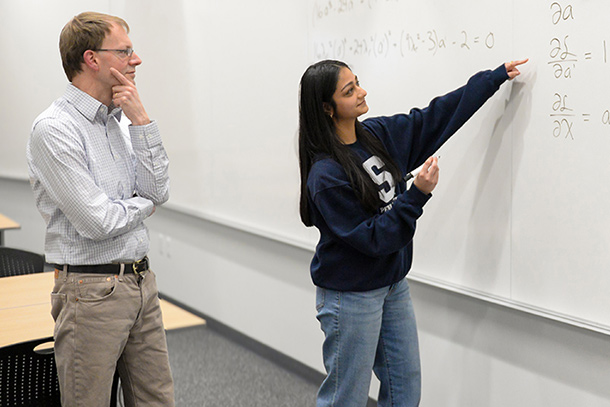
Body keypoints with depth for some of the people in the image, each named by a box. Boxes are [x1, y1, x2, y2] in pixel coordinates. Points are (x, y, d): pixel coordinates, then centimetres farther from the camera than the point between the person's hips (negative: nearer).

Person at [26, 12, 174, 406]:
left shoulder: (116, 122, 12)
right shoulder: (54, 129, -15)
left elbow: (158, 190, 2)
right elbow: (98, 222, -20)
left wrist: (141, 120, -5)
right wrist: (144, 203, 0)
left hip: (142, 284, 8)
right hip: (93, 291, -8)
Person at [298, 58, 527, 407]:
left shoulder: (378, 134, -1)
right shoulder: (325, 176, -23)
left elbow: (438, 116, 8)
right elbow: (372, 238, -21)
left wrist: (497, 77, 12)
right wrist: (418, 195, -27)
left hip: (394, 285, 8)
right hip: (350, 297, -7)